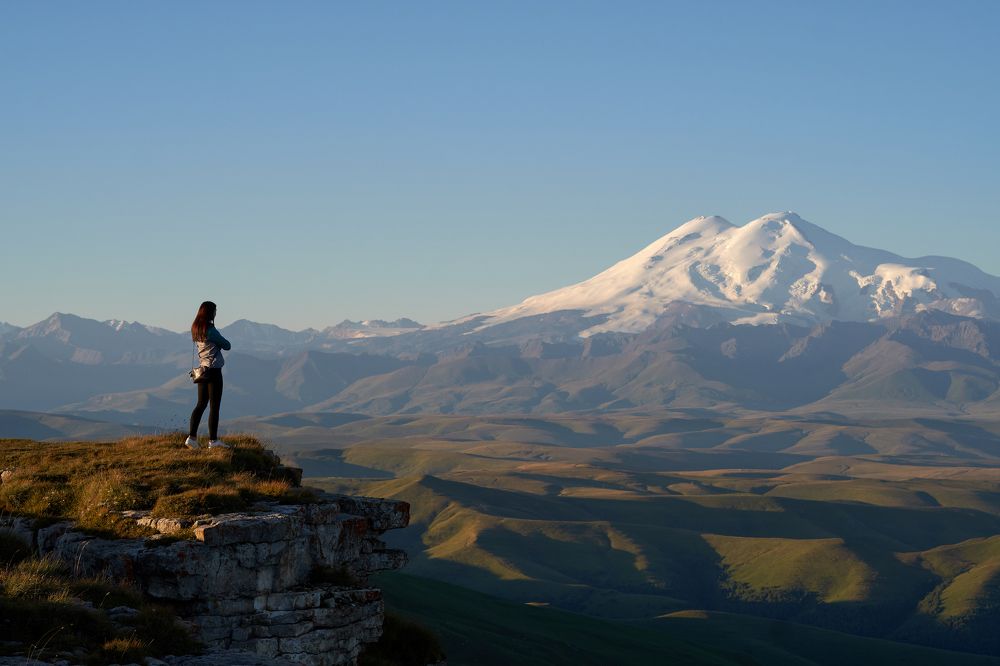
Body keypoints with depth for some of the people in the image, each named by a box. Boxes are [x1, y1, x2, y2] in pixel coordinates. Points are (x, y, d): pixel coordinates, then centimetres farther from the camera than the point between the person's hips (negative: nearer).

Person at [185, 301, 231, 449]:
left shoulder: (195, 329, 9)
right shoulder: (210, 330, -16)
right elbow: (227, 346, -8)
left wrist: (217, 342, 0)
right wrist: (222, 342, 10)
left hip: (202, 369, 8)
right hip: (214, 369, -8)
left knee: (201, 404, 12)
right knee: (214, 406, -2)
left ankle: (192, 437, 7)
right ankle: (213, 440, -1)